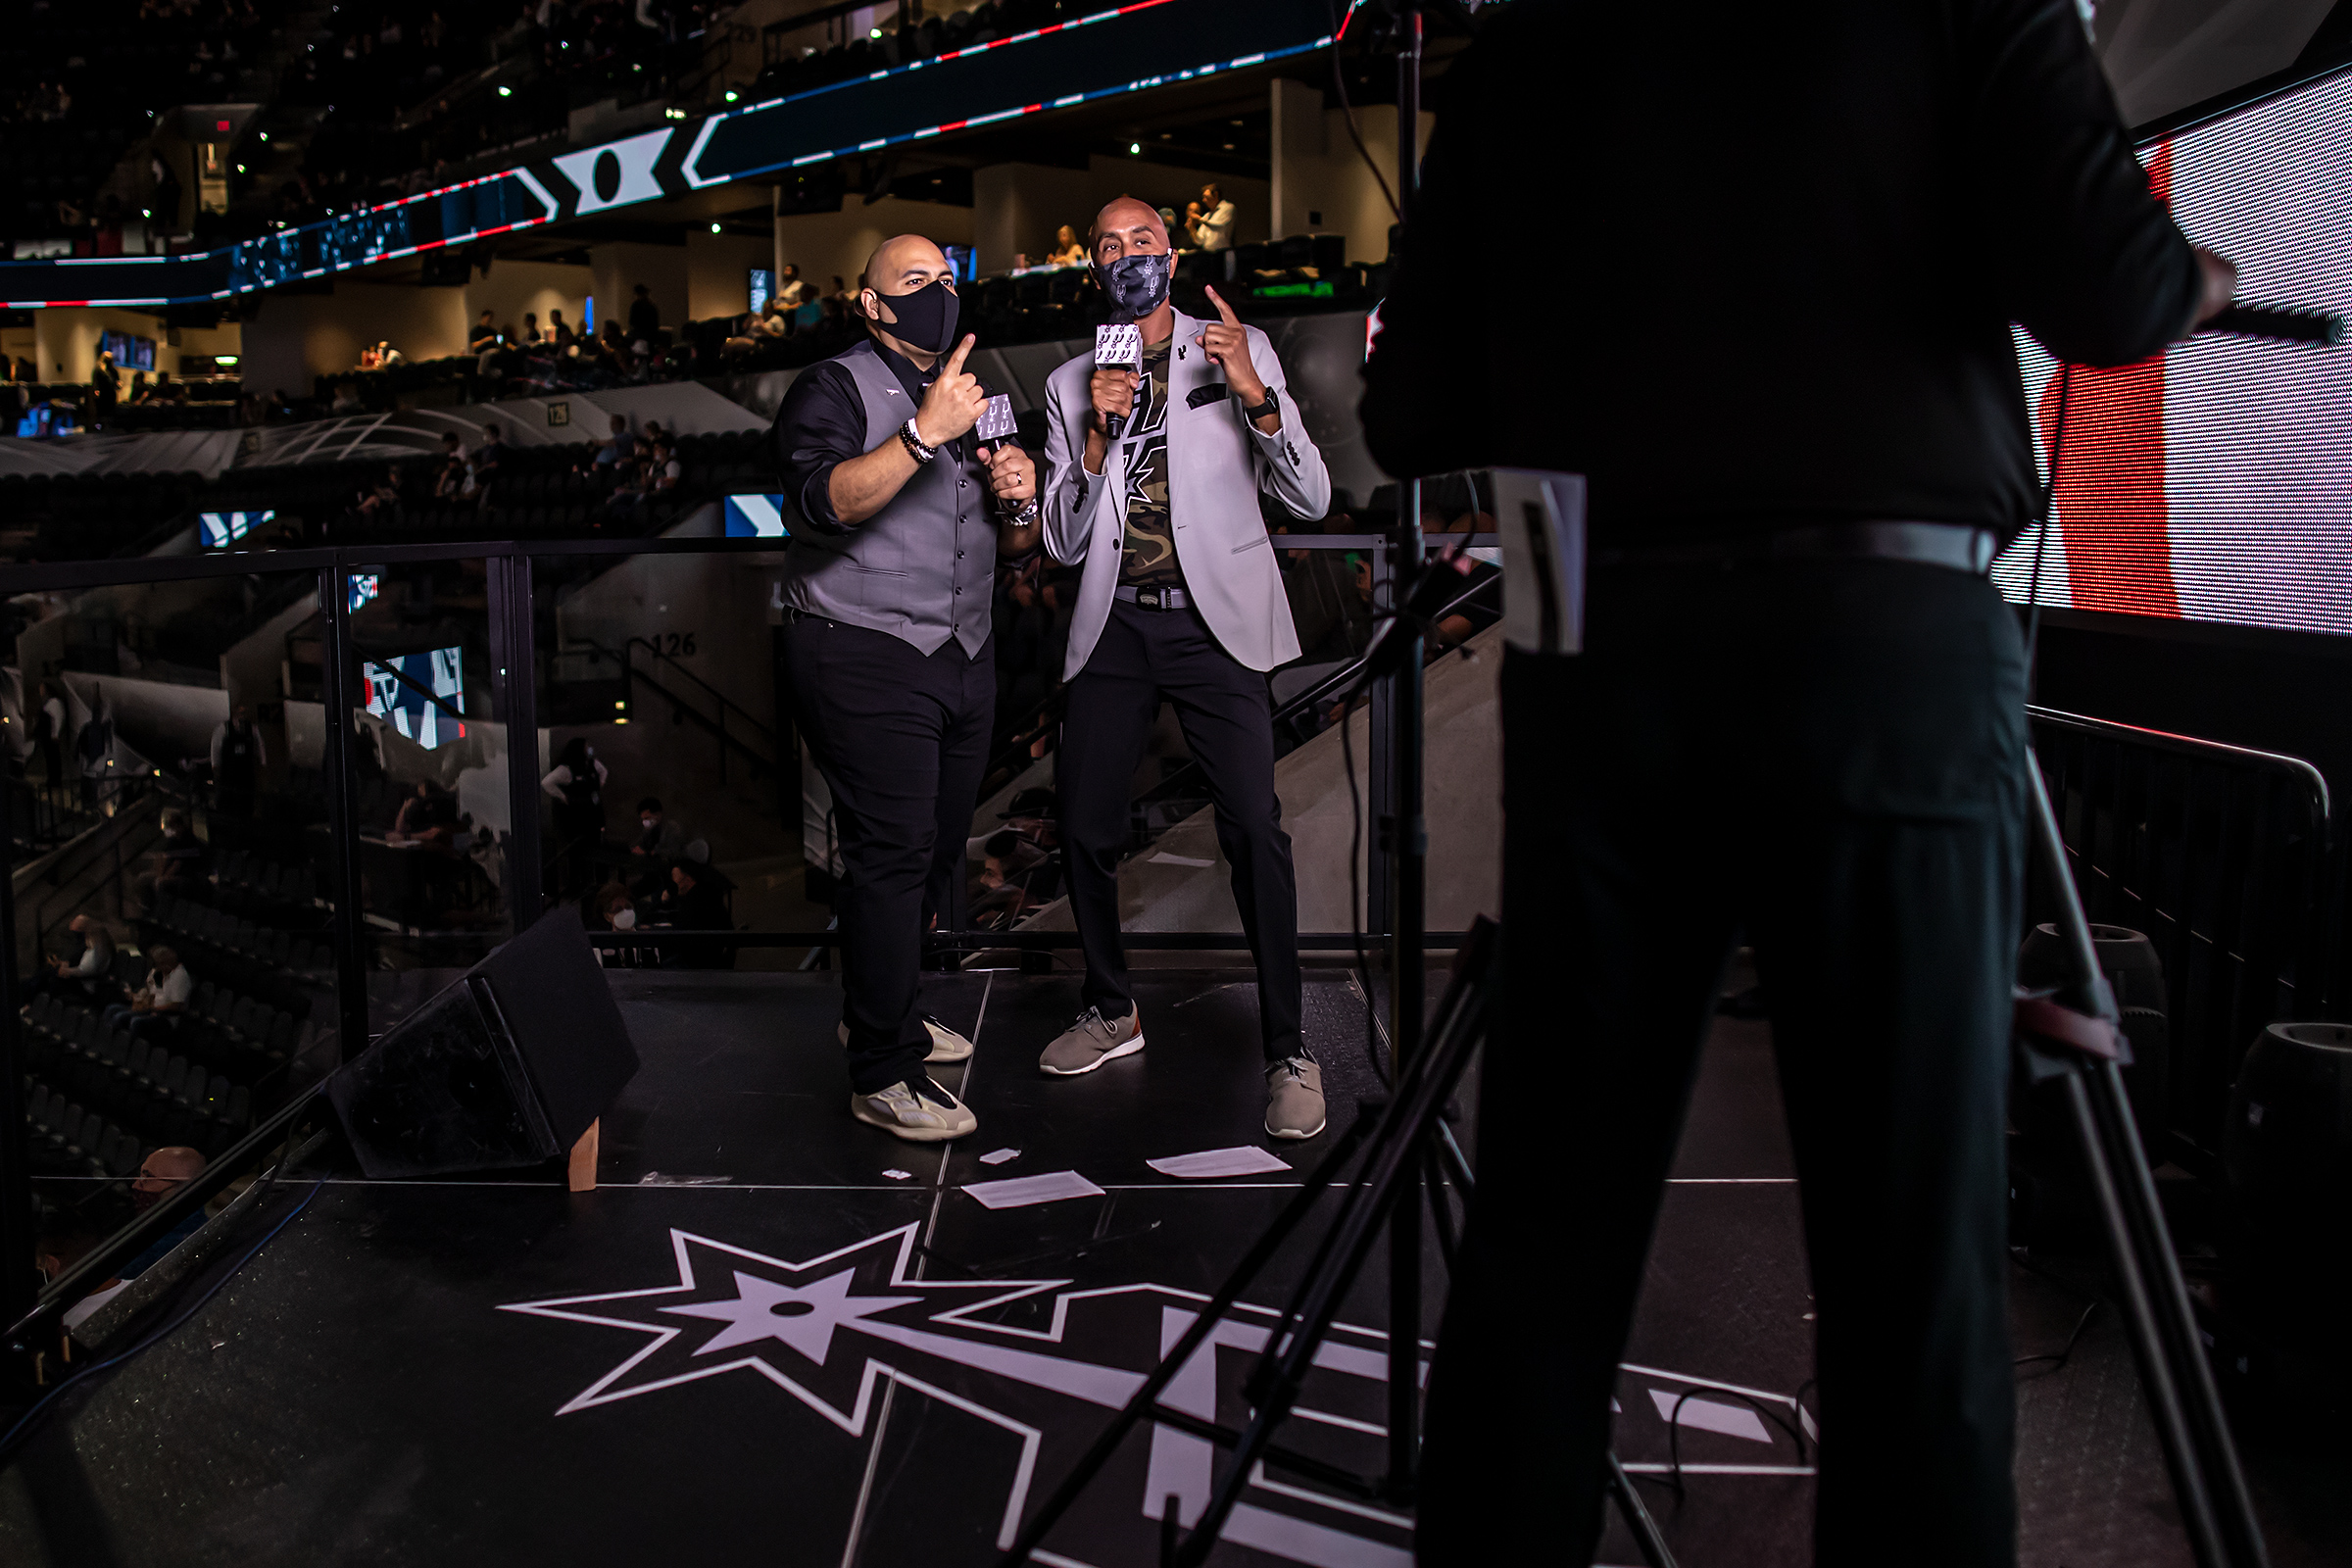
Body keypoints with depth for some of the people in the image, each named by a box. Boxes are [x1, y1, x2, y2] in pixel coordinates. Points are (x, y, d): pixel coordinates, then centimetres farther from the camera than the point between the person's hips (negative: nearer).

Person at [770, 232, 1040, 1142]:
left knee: (937, 847, 10)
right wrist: (924, 434, -29)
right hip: (866, 658, -7)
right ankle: (881, 1074, -4)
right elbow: (824, 500, -22)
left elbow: (1013, 546, 22)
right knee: (892, 853, -10)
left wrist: (1020, 502, -1)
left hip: (962, 658, 8)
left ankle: (882, 1011, 27)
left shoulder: (969, 400, 21)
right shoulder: (834, 390, -2)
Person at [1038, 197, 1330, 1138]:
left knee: (1254, 829, -14)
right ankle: (1112, 1012, 27)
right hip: (1113, 626, 3)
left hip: (1214, 622, -3)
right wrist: (1097, 434, -9)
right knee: (1085, 828, 4)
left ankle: (1287, 1052, -3)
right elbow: (1062, 543, 5)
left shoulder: (1241, 352, 4)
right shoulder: (1071, 384, 10)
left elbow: (1310, 500, -2)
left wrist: (1254, 394, -17)